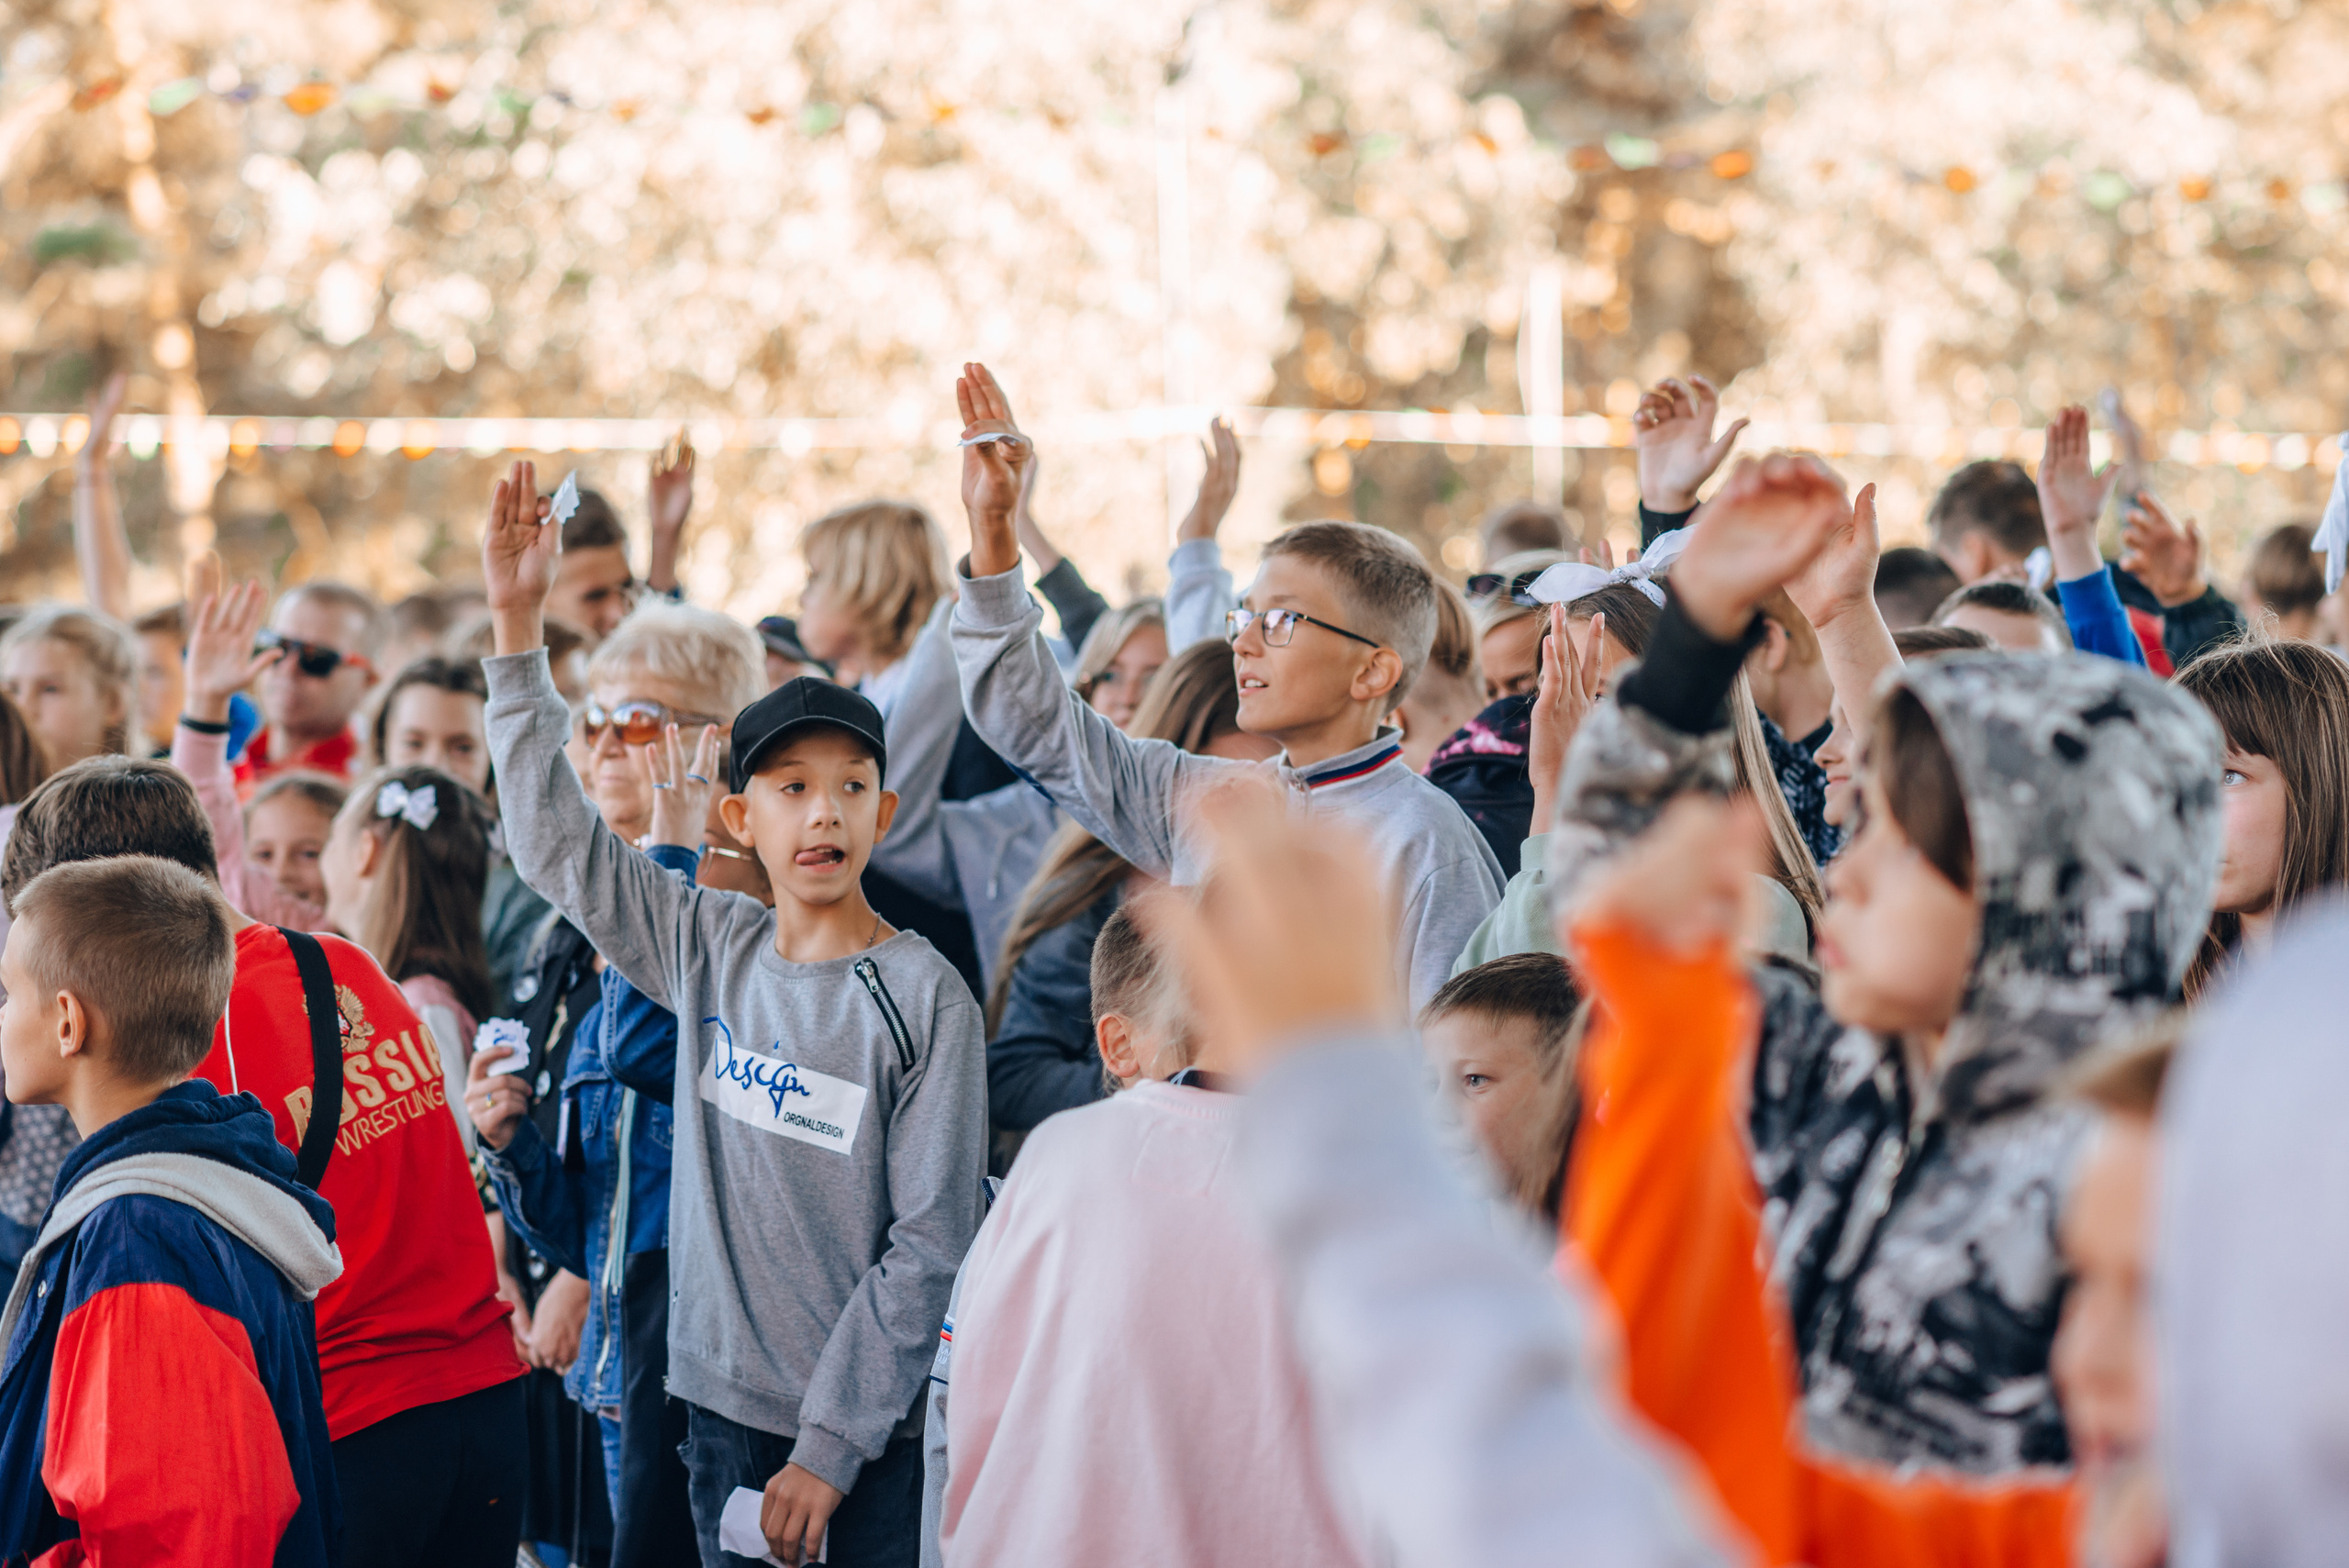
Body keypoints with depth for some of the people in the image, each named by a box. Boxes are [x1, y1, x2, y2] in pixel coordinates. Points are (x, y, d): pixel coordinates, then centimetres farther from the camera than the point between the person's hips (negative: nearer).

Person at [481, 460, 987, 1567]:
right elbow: (554, 837, 8)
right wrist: (518, 625, 2)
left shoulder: (926, 1000, -9)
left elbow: (928, 1245, -10)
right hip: (725, 1404, 4)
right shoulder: (708, 950, 4)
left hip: (873, 1433, -4)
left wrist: (831, 1445, -12)